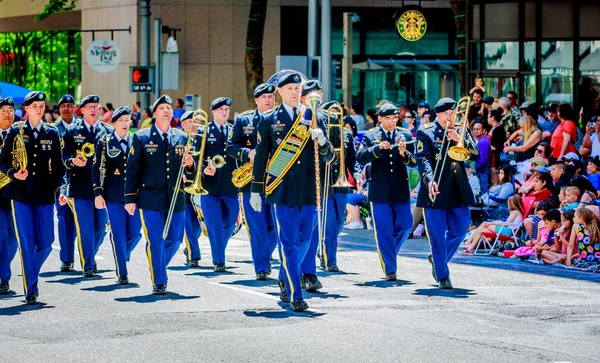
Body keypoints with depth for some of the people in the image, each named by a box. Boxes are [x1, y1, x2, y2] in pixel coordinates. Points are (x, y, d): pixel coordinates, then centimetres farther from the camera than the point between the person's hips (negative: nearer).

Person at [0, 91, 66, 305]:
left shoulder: (52, 133, 8)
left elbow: (58, 165, 8)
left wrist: (60, 187, -6)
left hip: (44, 194, 2)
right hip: (21, 193, -2)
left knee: (46, 243, -1)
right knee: (27, 244, -5)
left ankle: (30, 273, 27)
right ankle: (30, 291, 0)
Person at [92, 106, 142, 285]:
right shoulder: (104, 143, 3)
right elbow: (97, 169, 2)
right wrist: (98, 194, -6)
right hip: (114, 196, -2)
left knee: (135, 233, 1)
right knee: (118, 235, -2)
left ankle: (121, 256, 30)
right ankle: (122, 273, 5)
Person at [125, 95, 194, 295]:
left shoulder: (182, 138, 11)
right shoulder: (141, 138, 1)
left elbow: (189, 168, 16)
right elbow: (132, 169, 0)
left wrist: (190, 164, -9)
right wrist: (130, 198, -5)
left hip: (175, 198, 4)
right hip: (151, 199, -3)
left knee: (174, 238, 7)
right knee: (155, 240, -5)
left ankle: (159, 269, 32)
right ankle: (158, 282, 3)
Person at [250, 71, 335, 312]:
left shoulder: (313, 118, 9)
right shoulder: (269, 120, 5)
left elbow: (329, 158, 8)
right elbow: (260, 157, 7)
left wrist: (322, 142, -14)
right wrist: (255, 190, 5)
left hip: (309, 191, 3)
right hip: (282, 191, -3)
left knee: (303, 242, 10)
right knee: (288, 243, -6)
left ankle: (285, 280, 33)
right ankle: (295, 296, -5)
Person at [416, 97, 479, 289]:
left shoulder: (461, 131, 12)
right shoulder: (425, 132, -1)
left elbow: (475, 155, 3)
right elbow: (423, 159, -12)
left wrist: (459, 139, -13)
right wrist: (429, 179, -29)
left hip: (458, 191, 4)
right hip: (435, 190, -4)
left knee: (460, 229, 6)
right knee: (437, 235, -2)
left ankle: (437, 258, 30)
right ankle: (442, 276, 7)